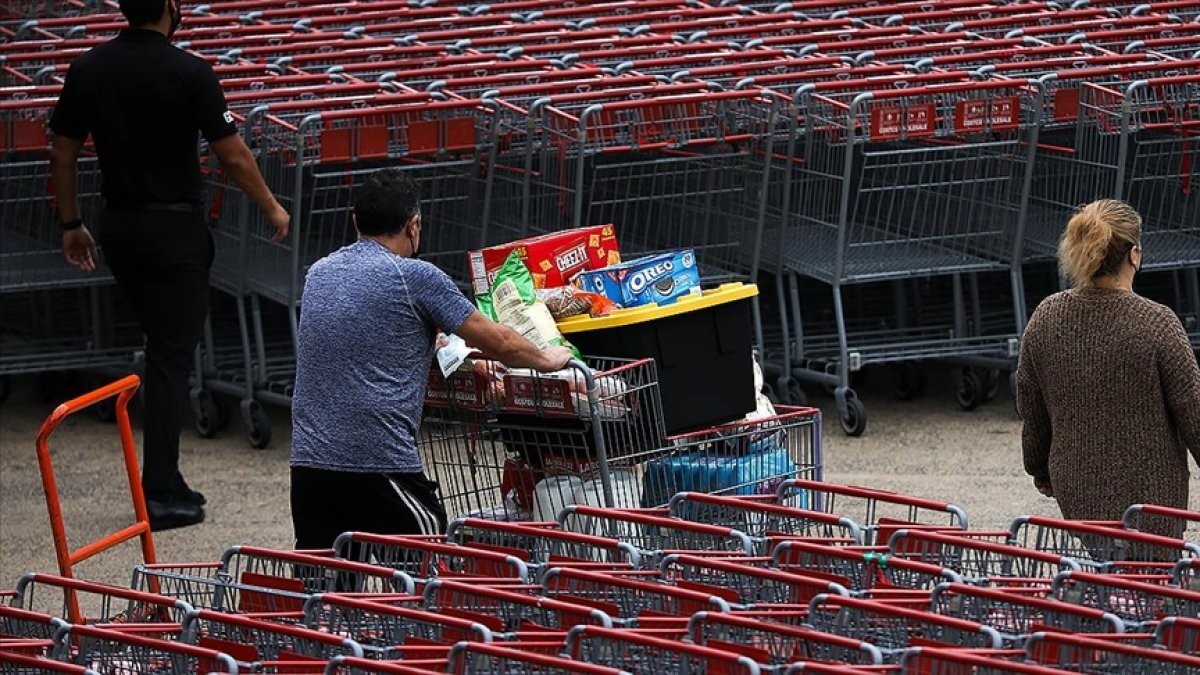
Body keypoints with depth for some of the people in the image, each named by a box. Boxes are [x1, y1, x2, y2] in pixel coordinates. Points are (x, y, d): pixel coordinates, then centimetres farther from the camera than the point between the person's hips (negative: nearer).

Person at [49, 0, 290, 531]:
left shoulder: (87, 71, 0)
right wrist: (271, 208, 5)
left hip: (119, 228, 5)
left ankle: (166, 482, 18)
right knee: (171, 357, -2)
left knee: (162, 345, 18)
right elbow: (232, 155, -10)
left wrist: (71, 224, 16)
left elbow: (62, 154, 4)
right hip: (175, 228, -5)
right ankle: (160, 494, -5)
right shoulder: (189, 73, -14)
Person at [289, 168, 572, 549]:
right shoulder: (414, 277, -5)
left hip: (308, 461, 6)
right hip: (381, 464, -6)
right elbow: (499, 343, 3)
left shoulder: (319, 274, 15)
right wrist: (547, 359, 22)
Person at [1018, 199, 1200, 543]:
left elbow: (1032, 412, 9)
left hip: (1075, 487, 5)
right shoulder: (1156, 324, -18)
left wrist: (1040, 471, 24)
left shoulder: (1046, 318, -3)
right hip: (1148, 489, -5)